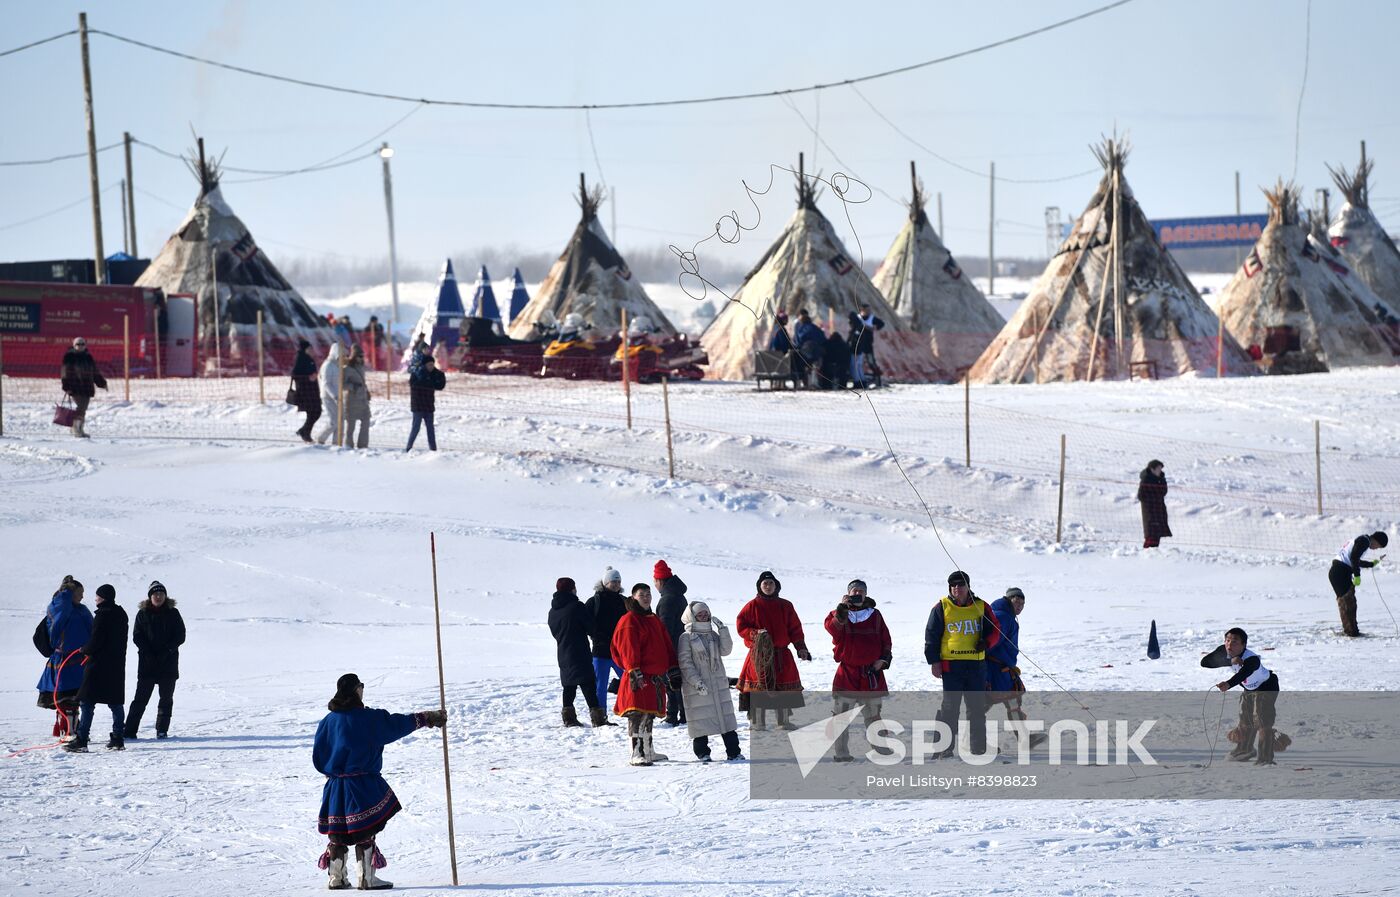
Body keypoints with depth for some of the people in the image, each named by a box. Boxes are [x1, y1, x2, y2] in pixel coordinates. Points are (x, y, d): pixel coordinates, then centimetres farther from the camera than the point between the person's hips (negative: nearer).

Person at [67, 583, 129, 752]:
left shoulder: (103, 615, -15)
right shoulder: (121, 614, 11)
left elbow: (95, 642, -18)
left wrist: (85, 650, 3)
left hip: (99, 665, -8)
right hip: (117, 665, 8)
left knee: (87, 702, -7)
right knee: (116, 702, 13)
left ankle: (81, 740, -12)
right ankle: (117, 740, 12)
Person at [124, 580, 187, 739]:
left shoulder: (173, 614, 4)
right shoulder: (143, 614, 4)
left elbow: (180, 636, 2)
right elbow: (137, 636, 1)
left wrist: (167, 651, -11)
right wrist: (148, 653, -12)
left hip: (168, 663, 1)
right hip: (147, 662, -1)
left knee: (166, 698, 4)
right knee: (141, 698, -4)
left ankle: (162, 730, 11)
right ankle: (129, 730, -4)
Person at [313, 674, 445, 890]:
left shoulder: (328, 721, 3)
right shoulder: (369, 718, -11)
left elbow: (318, 757, 7)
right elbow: (398, 723, -1)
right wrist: (427, 718, 11)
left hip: (335, 788, 5)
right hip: (362, 786, -5)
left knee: (337, 833, 11)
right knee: (364, 831, 0)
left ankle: (336, 877, 14)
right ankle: (367, 878, 0)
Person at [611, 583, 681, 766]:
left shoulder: (654, 620, 20)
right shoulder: (629, 620, -7)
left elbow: (667, 646, 22)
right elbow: (628, 648, -16)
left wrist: (673, 670, 16)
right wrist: (634, 672, -25)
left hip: (655, 676, 9)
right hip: (639, 677, -9)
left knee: (649, 715, 17)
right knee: (638, 714, -14)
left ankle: (648, 751, 27)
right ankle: (636, 754, -17)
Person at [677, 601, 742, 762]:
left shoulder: (713, 635, 14)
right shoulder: (686, 637, -4)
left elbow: (725, 650, 2)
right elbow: (685, 663, -9)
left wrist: (722, 629, -6)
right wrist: (696, 681, -18)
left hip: (719, 683, 5)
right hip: (697, 688, -5)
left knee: (726, 717, 3)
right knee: (701, 721, -2)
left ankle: (733, 751, 7)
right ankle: (702, 753, 8)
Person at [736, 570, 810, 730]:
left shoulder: (785, 606, 8)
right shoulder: (753, 606, 0)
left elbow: (795, 629, 10)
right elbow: (740, 626, -1)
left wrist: (801, 648, 2)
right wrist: (755, 634, -17)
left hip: (781, 654, 3)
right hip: (759, 653, -3)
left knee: (784, 688, 6)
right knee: (759, 687, -6)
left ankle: (784, 720, 15)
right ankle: (757, 721, 1)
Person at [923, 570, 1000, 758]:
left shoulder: (981, 607, 8)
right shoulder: (942, 607, 3)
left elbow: (994, 631, 12)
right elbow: (931, 635, 4)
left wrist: (986, 642, -9)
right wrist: (934, 661, -3)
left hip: (976, 664, 2)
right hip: (951, 664, -2)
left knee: (977, 707, 7)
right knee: (950, 707, -2)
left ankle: (979, 747, 14)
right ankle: (946, 747, 3)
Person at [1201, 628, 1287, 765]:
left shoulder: (1252, 659, -41)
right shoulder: (1224, 651, -21)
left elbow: (1243, 673, -60)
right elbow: (1205, 662, -33)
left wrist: (1229, 684, -79)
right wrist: (1230, 661, -45)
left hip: (1267, 688, -8)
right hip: (1249, 690, 8)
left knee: (1262, 722, -21)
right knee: (1245, 720, 20)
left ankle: (1266, 758, -16)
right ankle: (1245, 750, 43)